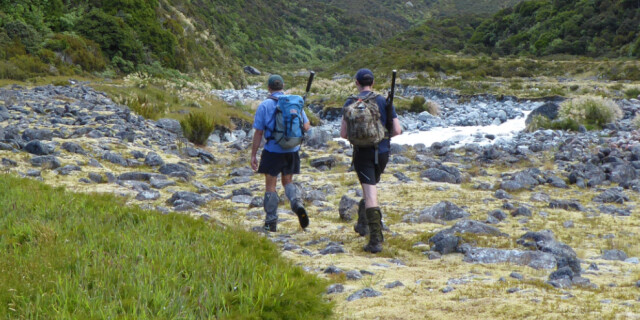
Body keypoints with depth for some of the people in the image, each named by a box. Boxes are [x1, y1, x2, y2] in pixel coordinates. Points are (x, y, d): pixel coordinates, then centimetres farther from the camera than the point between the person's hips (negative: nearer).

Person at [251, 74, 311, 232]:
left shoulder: (264, 105, -7)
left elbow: (258, 132, -8)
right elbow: (306, 127, 3)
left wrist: (253, 155, -2)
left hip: (273, 151, -3)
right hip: (292, 150, 3)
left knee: (270, 186, 8)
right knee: (288, 182, 19)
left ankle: (271, 223, 11)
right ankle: (297, 203, -9)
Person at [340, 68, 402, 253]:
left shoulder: (351, 103, -4)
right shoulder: (384, 102, 1)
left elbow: (343, 133, -6)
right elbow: (397, 130, -2)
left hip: (362, 152, -3)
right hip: (382, 152, 3)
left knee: (370, 195, -7)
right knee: (371, 187, 27)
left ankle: (376, 240, -15)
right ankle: (363, 223, 38)